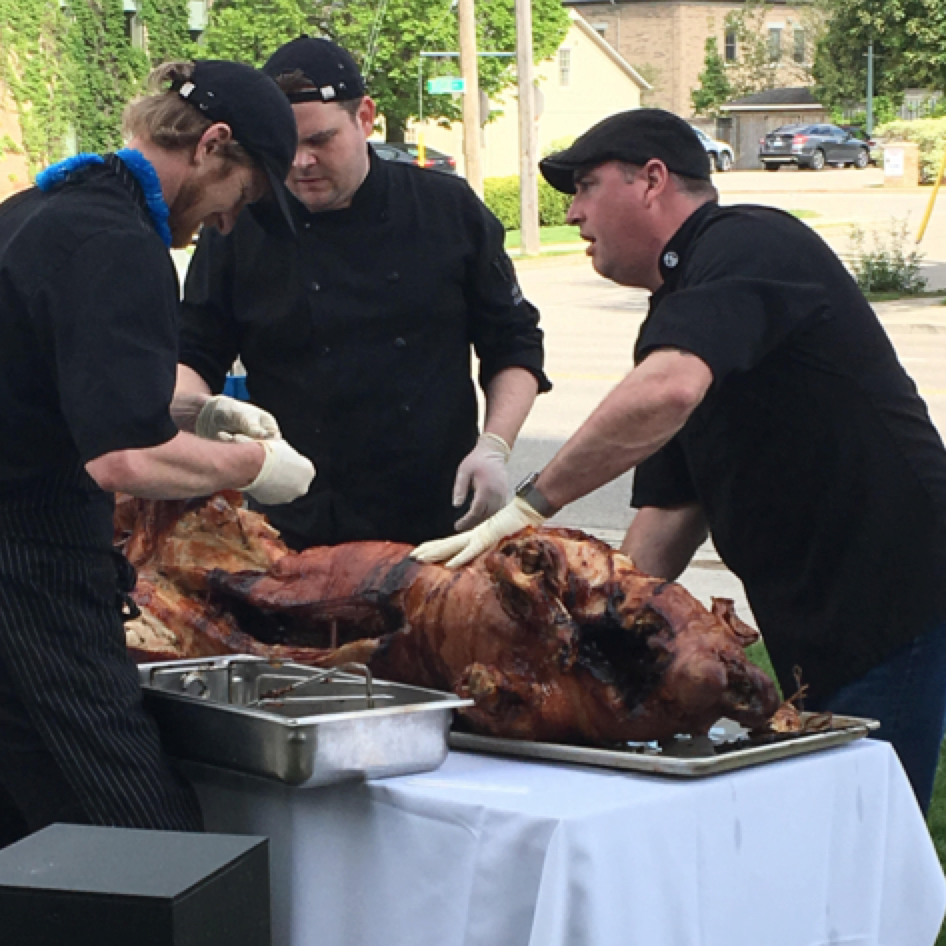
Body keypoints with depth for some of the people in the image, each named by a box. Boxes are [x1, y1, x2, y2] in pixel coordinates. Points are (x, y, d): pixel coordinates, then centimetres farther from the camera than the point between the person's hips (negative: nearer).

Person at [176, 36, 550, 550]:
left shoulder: (450, 210, 3)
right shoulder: (240, 232, 1)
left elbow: (513, 344, 8)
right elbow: (192, 355, 5)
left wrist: (494, 446, -4)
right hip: (296, 528, -1)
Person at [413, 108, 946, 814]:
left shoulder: (749, 247, -13)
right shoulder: (679, 312, 18)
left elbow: (667, 393, -32)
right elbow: (671, 512, 16)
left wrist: (531, 504, -26)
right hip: (810, 625, 10)